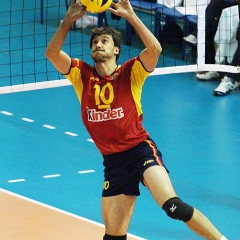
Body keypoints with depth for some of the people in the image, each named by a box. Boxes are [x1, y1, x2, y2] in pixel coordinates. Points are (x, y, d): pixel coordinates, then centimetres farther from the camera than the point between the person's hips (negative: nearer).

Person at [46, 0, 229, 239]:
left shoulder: (130, 72, -2)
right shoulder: (82, 74, 6)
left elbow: (155, 49, -20)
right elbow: (52, 53, -6)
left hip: (141, 150, -4)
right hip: (113, 161, 4)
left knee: (173, 206, -26)